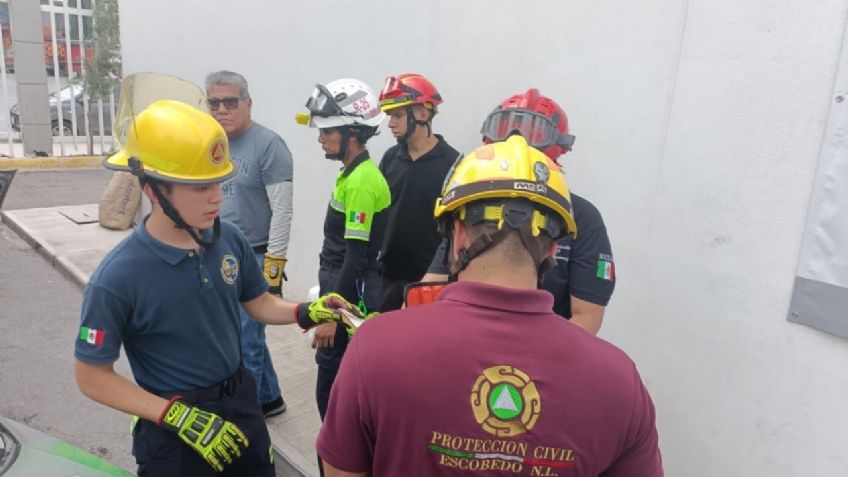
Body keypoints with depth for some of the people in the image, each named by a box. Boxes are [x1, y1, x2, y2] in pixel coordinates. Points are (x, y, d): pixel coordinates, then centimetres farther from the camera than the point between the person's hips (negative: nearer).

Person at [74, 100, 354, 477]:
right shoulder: (117, 279, -23)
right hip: (172, 429, -5)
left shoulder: (229, 239, -10)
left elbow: (259, 303, 5)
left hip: (241, 402, 5)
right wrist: (178, 416, -19)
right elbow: (93, 377, -13)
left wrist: (305, 312, -15)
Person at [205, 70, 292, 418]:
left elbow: (282, 211, -16)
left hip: (254, 259, -7)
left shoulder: (268, 145, -13)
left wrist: (273, 267, -17)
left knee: (244, 344, -1)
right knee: (246, 336, 18)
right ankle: (268, 399, 35)